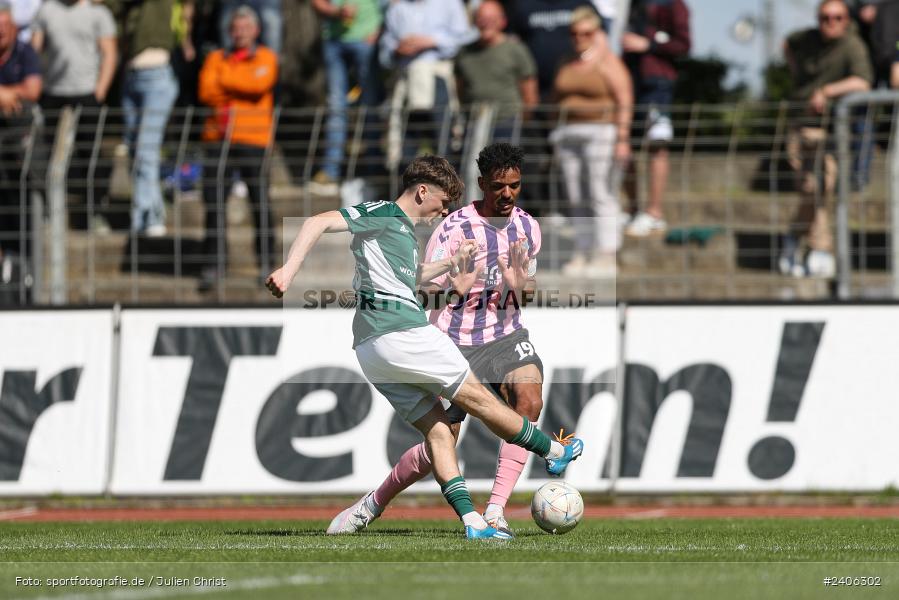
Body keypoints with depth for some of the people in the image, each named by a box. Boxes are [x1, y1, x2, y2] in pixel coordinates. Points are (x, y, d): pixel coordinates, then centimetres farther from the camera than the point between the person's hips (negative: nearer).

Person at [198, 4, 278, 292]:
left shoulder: (266, 58, 9)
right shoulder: (216, 59, 15)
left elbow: (261, 84, -11)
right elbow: (206, 92, -1)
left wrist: (225, 81, -4)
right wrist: (242, 88, -8)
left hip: (253, 139, -2)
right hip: (219, 138, 2)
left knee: (260, 202, -4)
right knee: (214, 201, -4)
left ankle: (266, 264, 4)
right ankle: (213, 265, -1)